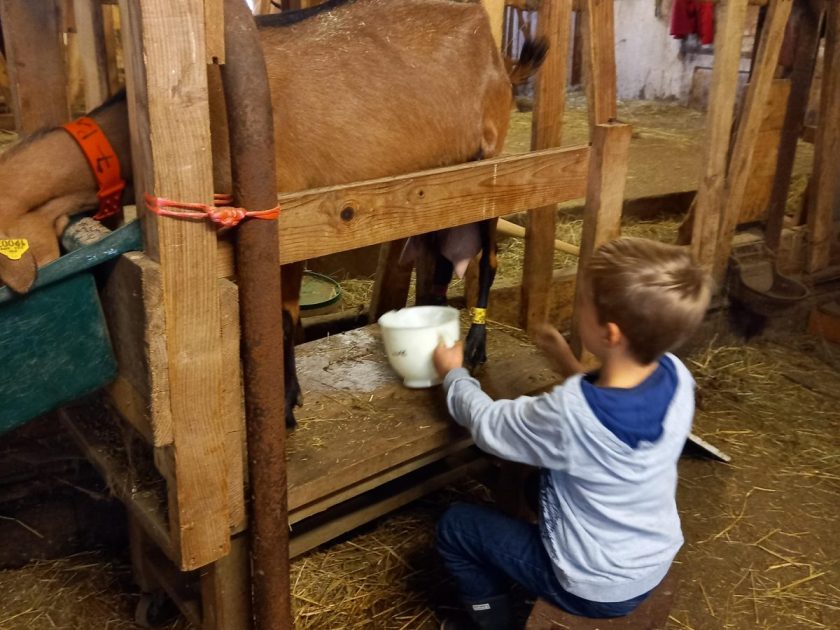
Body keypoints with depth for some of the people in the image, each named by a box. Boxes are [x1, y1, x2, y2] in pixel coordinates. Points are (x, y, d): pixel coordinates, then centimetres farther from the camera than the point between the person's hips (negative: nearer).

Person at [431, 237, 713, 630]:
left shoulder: (566, 414, -35)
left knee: (454, 526, 8)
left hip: (593, 590, -6)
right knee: (546, 477, 28)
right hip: (655, 567, 7)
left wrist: (454, 373, 1)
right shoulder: (677, 376, -17)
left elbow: (486, 423, -16)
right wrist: (566, 361, 1)